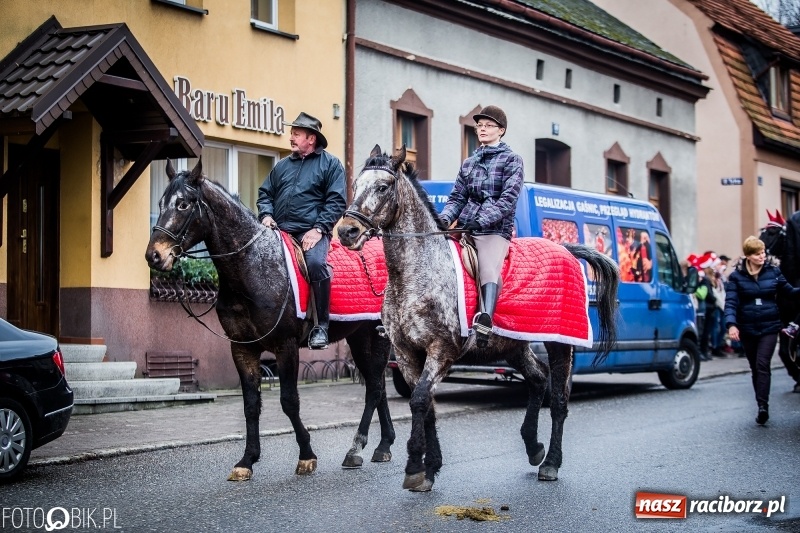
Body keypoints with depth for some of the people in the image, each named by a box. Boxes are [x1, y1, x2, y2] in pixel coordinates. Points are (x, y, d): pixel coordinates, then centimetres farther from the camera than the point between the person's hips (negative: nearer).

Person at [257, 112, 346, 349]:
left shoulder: (330, 164, 7)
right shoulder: (282, 165, 22)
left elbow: (336, 201, -2)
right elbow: (265, 193, 24)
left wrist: (318, 229, -14)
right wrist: (266, 214, 2)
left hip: (312, 232, -6)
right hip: (280, 231, 6)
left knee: (316, 262, -32)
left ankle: (321, 326, -25)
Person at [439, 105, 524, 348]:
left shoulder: (512, 160, 6)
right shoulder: (468, 163, 22)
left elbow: (508, 199, -6)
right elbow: (457, 197, 17)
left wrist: (481, 220, -20)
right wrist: (445, 218, -5)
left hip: (495, 230, -7)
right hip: (464, 228, 7)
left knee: (489, 270, -32)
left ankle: (484, 322, -56)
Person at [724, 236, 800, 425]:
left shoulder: (773, 272, 1)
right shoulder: (736, 276, -3)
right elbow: (731, 302, -10)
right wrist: (731, 324, -26)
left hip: (769, 327, -1)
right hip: (747, 329, 1)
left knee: (762, 365, -14)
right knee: (755, 368, 10)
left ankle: (763, 406, -20)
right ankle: (762, 408, 19)